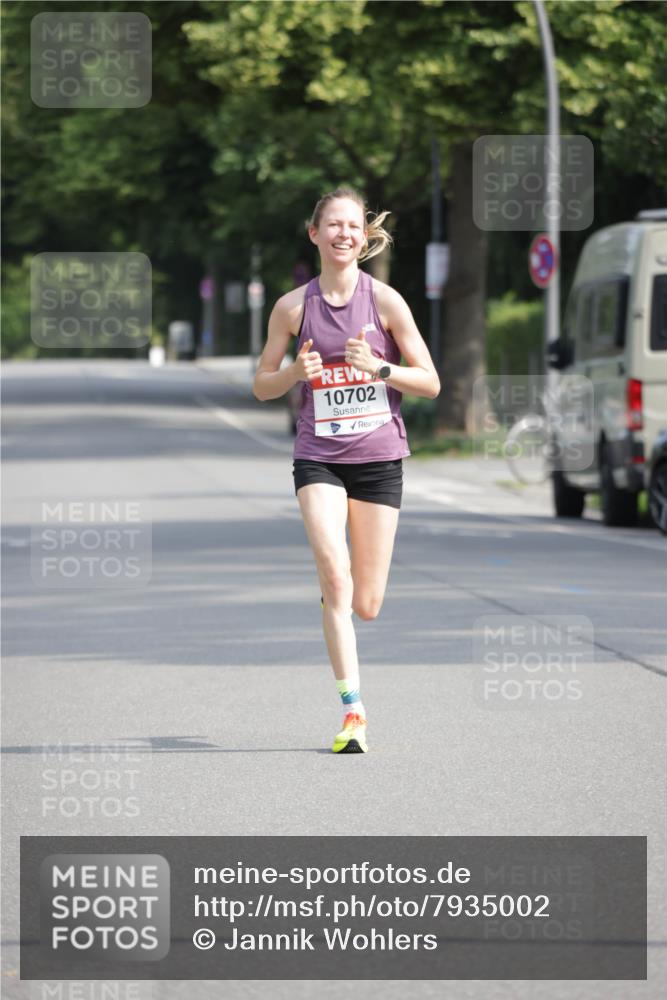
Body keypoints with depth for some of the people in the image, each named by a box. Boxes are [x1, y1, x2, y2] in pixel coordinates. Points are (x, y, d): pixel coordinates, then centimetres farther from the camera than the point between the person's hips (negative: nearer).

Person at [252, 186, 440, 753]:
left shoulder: (385, 300, -3)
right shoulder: (294, 306, 1)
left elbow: (430, 383, -1)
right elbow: (262, 386, 10)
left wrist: (377, 367, -18)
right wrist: (297, 371, -11)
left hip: (380, 457, 0)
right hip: (319, 457, 0)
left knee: (366, 605, 1)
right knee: (335, 577, -21)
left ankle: (335, 598, 40)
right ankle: (353, 712, -17)